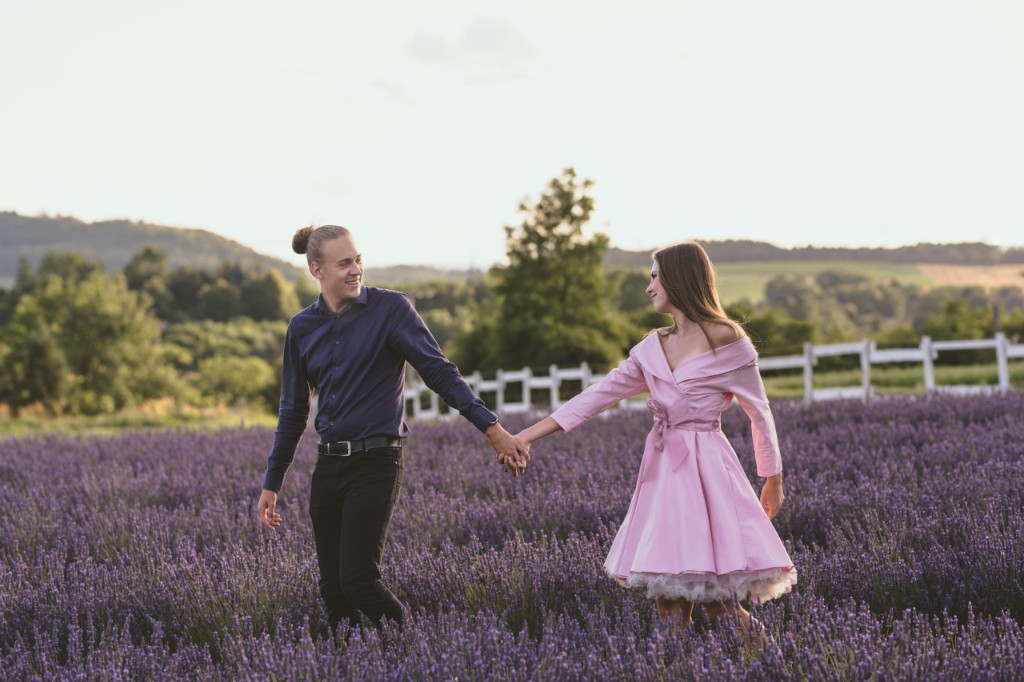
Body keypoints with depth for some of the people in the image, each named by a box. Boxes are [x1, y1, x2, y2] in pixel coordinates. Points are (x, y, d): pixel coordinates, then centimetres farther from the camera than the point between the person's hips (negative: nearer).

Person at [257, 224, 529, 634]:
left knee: (358, 582, -12)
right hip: (328, 466, 5)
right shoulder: (302, 328, 8)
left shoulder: (390, 309, -6)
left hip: (375, 464, -5)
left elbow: (439, 372, -13)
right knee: (331, 587, 7)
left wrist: (492, 428, -24)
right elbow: (293, 412, 15)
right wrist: (271, 485, 15)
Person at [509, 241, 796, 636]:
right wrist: (529, 435, 6)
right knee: (669, 603, 2)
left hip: (706, 470, -6)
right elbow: (598, 395, 11)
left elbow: (760, 414, 1)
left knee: (717, 605, -9)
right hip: (662, 472, 6)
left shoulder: (727, 342, -6)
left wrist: (773, 481, 7)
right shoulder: (652, 349, 11)